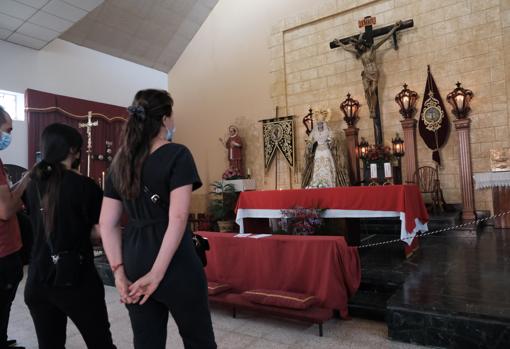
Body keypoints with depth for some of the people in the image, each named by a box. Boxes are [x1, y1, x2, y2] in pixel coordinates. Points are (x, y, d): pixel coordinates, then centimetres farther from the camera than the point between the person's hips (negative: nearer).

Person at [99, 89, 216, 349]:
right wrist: (158, 272, -16)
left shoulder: (120, 162, 7)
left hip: (135, 264, 6)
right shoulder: (177, 155, -10)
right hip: (175, 263, -6)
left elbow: (107, 224, 5)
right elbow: (178, 218, -20)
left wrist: (119, 271, 4)